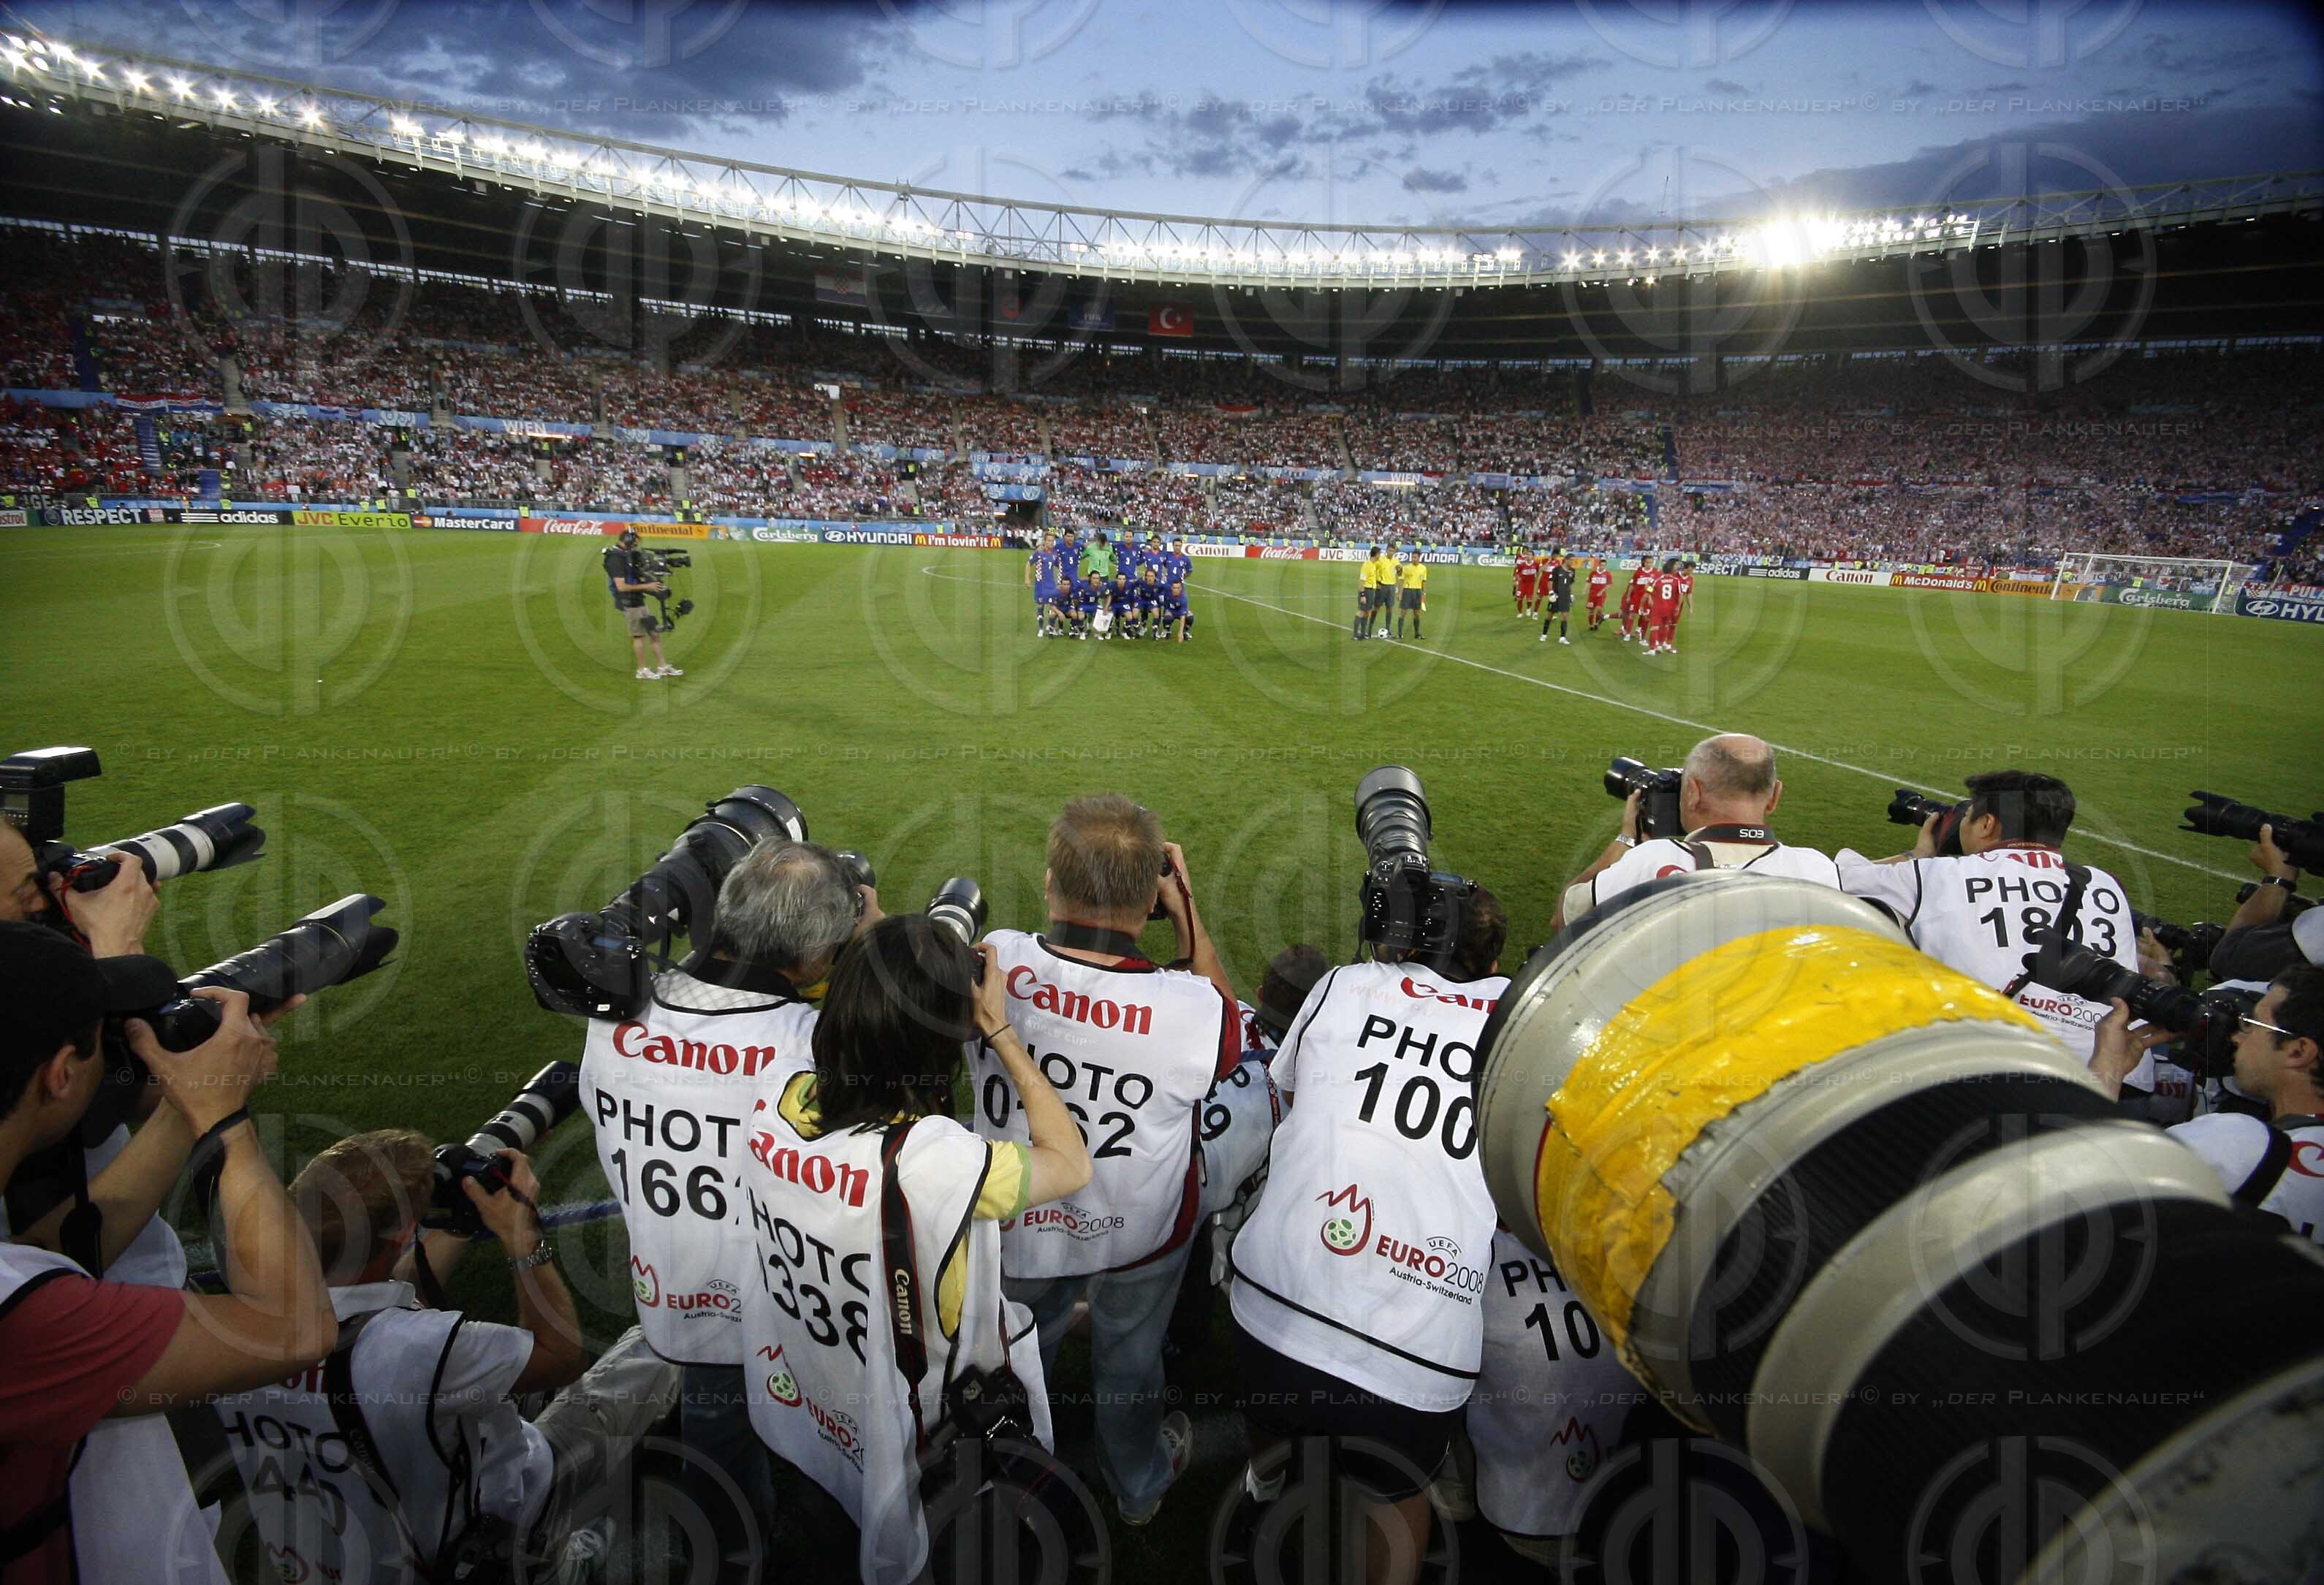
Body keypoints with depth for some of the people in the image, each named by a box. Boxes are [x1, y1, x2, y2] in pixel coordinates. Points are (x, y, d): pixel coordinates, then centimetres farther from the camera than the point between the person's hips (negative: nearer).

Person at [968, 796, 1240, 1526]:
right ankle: (1139, 1484, 60)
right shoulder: (1193, 1008, -37)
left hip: (1019, 1224, 2)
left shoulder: (993, 963, -31)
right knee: (1129, 1357, 30)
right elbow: (1230, 1028, -10)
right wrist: (1186, 909, -14)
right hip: (1141, 1234, -1)